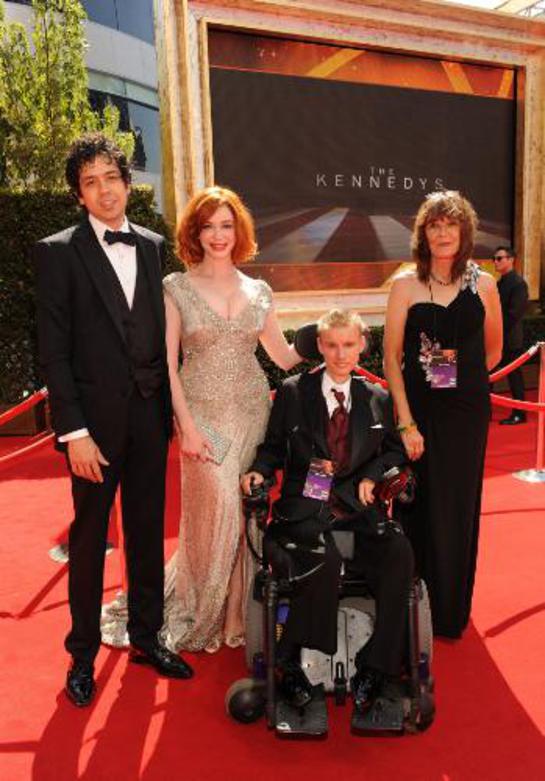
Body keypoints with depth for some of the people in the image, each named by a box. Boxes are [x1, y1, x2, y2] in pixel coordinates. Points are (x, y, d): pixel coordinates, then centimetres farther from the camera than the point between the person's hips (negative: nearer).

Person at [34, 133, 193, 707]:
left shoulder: (154, 246, 8)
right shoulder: (58, 252, -4)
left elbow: (163, 332, 10)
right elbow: (53, 351, -8)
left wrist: (171, 404, 4)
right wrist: (74, 431, -13)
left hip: (151, 413, 4)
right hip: (96, 418, -4)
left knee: (147, 530, 14)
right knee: (89, 536, 9)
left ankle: (146, 636, 33)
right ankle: (83, 653, 28)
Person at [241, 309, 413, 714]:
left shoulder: (378, 399, 13)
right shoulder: (293, 392, 7)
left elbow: (395, 450, 21)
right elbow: (274, 447, 12)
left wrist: (373, 475, 1)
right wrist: (259, 470, -9)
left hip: (357, 510, 3)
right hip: (304, 509, -2)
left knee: (400, 553, -26)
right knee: (327, 560, -33)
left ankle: (375, 666, -13)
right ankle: (289, 663, -14)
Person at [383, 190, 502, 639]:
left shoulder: (483, 284, 2)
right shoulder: (406, 286, -3)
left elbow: (493, 352, 15)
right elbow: (391, 358, -7)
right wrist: (406, 422, -13)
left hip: (468, 412, 2)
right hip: (420, 411, -1)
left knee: (461, 508, 10)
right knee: (423, 507, 2)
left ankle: (453, 611, 30)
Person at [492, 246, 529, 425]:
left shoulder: (518, 283, -11)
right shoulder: (500, 283, 15)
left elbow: (514, 313, -18)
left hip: (510, 339, -8)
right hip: (497, 338, 8)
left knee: (514, 376, 1)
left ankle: (519, 414, 11)